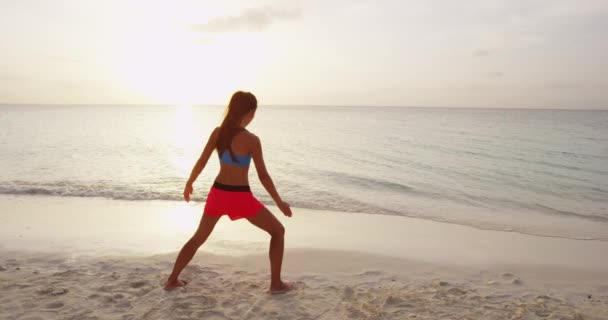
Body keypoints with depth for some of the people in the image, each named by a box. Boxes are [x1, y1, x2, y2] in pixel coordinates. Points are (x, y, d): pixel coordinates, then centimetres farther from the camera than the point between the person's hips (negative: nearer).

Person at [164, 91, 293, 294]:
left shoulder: (218, 132, -2)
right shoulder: (251, 140, -16)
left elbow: (201, 162, 4)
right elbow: (263, 175, -12)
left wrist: (189, 184, 21)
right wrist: (279, 202, -2)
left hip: (218, 193, 5)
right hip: (240, 197, -5)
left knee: (198, 238, 27)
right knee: (278, 231, 13)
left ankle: (172, 280, 32)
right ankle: (276, 283, 13)